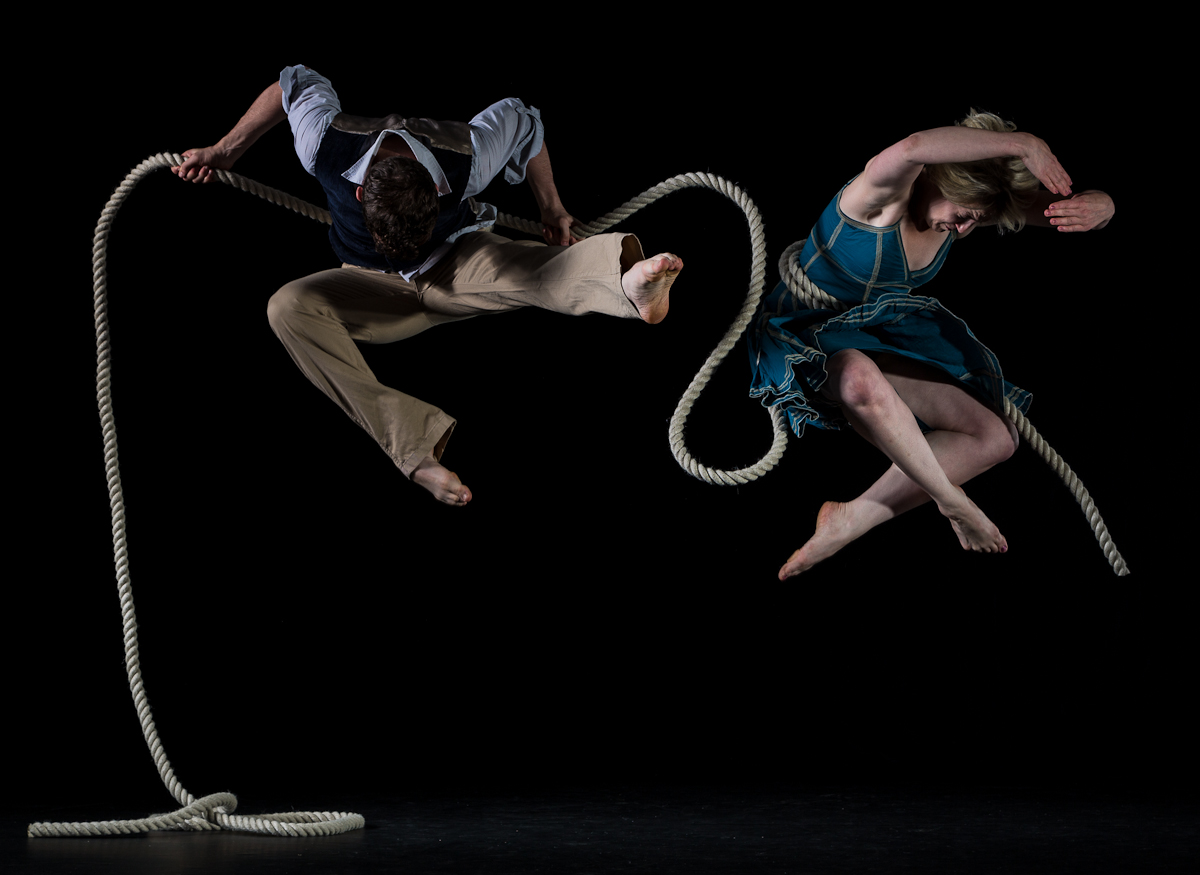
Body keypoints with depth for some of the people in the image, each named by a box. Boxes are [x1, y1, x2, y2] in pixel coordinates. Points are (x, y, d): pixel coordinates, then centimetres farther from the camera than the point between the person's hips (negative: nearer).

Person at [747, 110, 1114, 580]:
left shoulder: (968, 202, -6)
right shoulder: (884, 195, -27)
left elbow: (1098, 204, -7)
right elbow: (912, 147, -54)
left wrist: (1095, 207, -34)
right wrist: (1021, 144, -50)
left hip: (884, 337, 7)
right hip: (806, 335, -7)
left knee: (996, 436, -8)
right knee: (863, 381, -45)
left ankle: (850, 520, -10)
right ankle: (953, 503, -21)